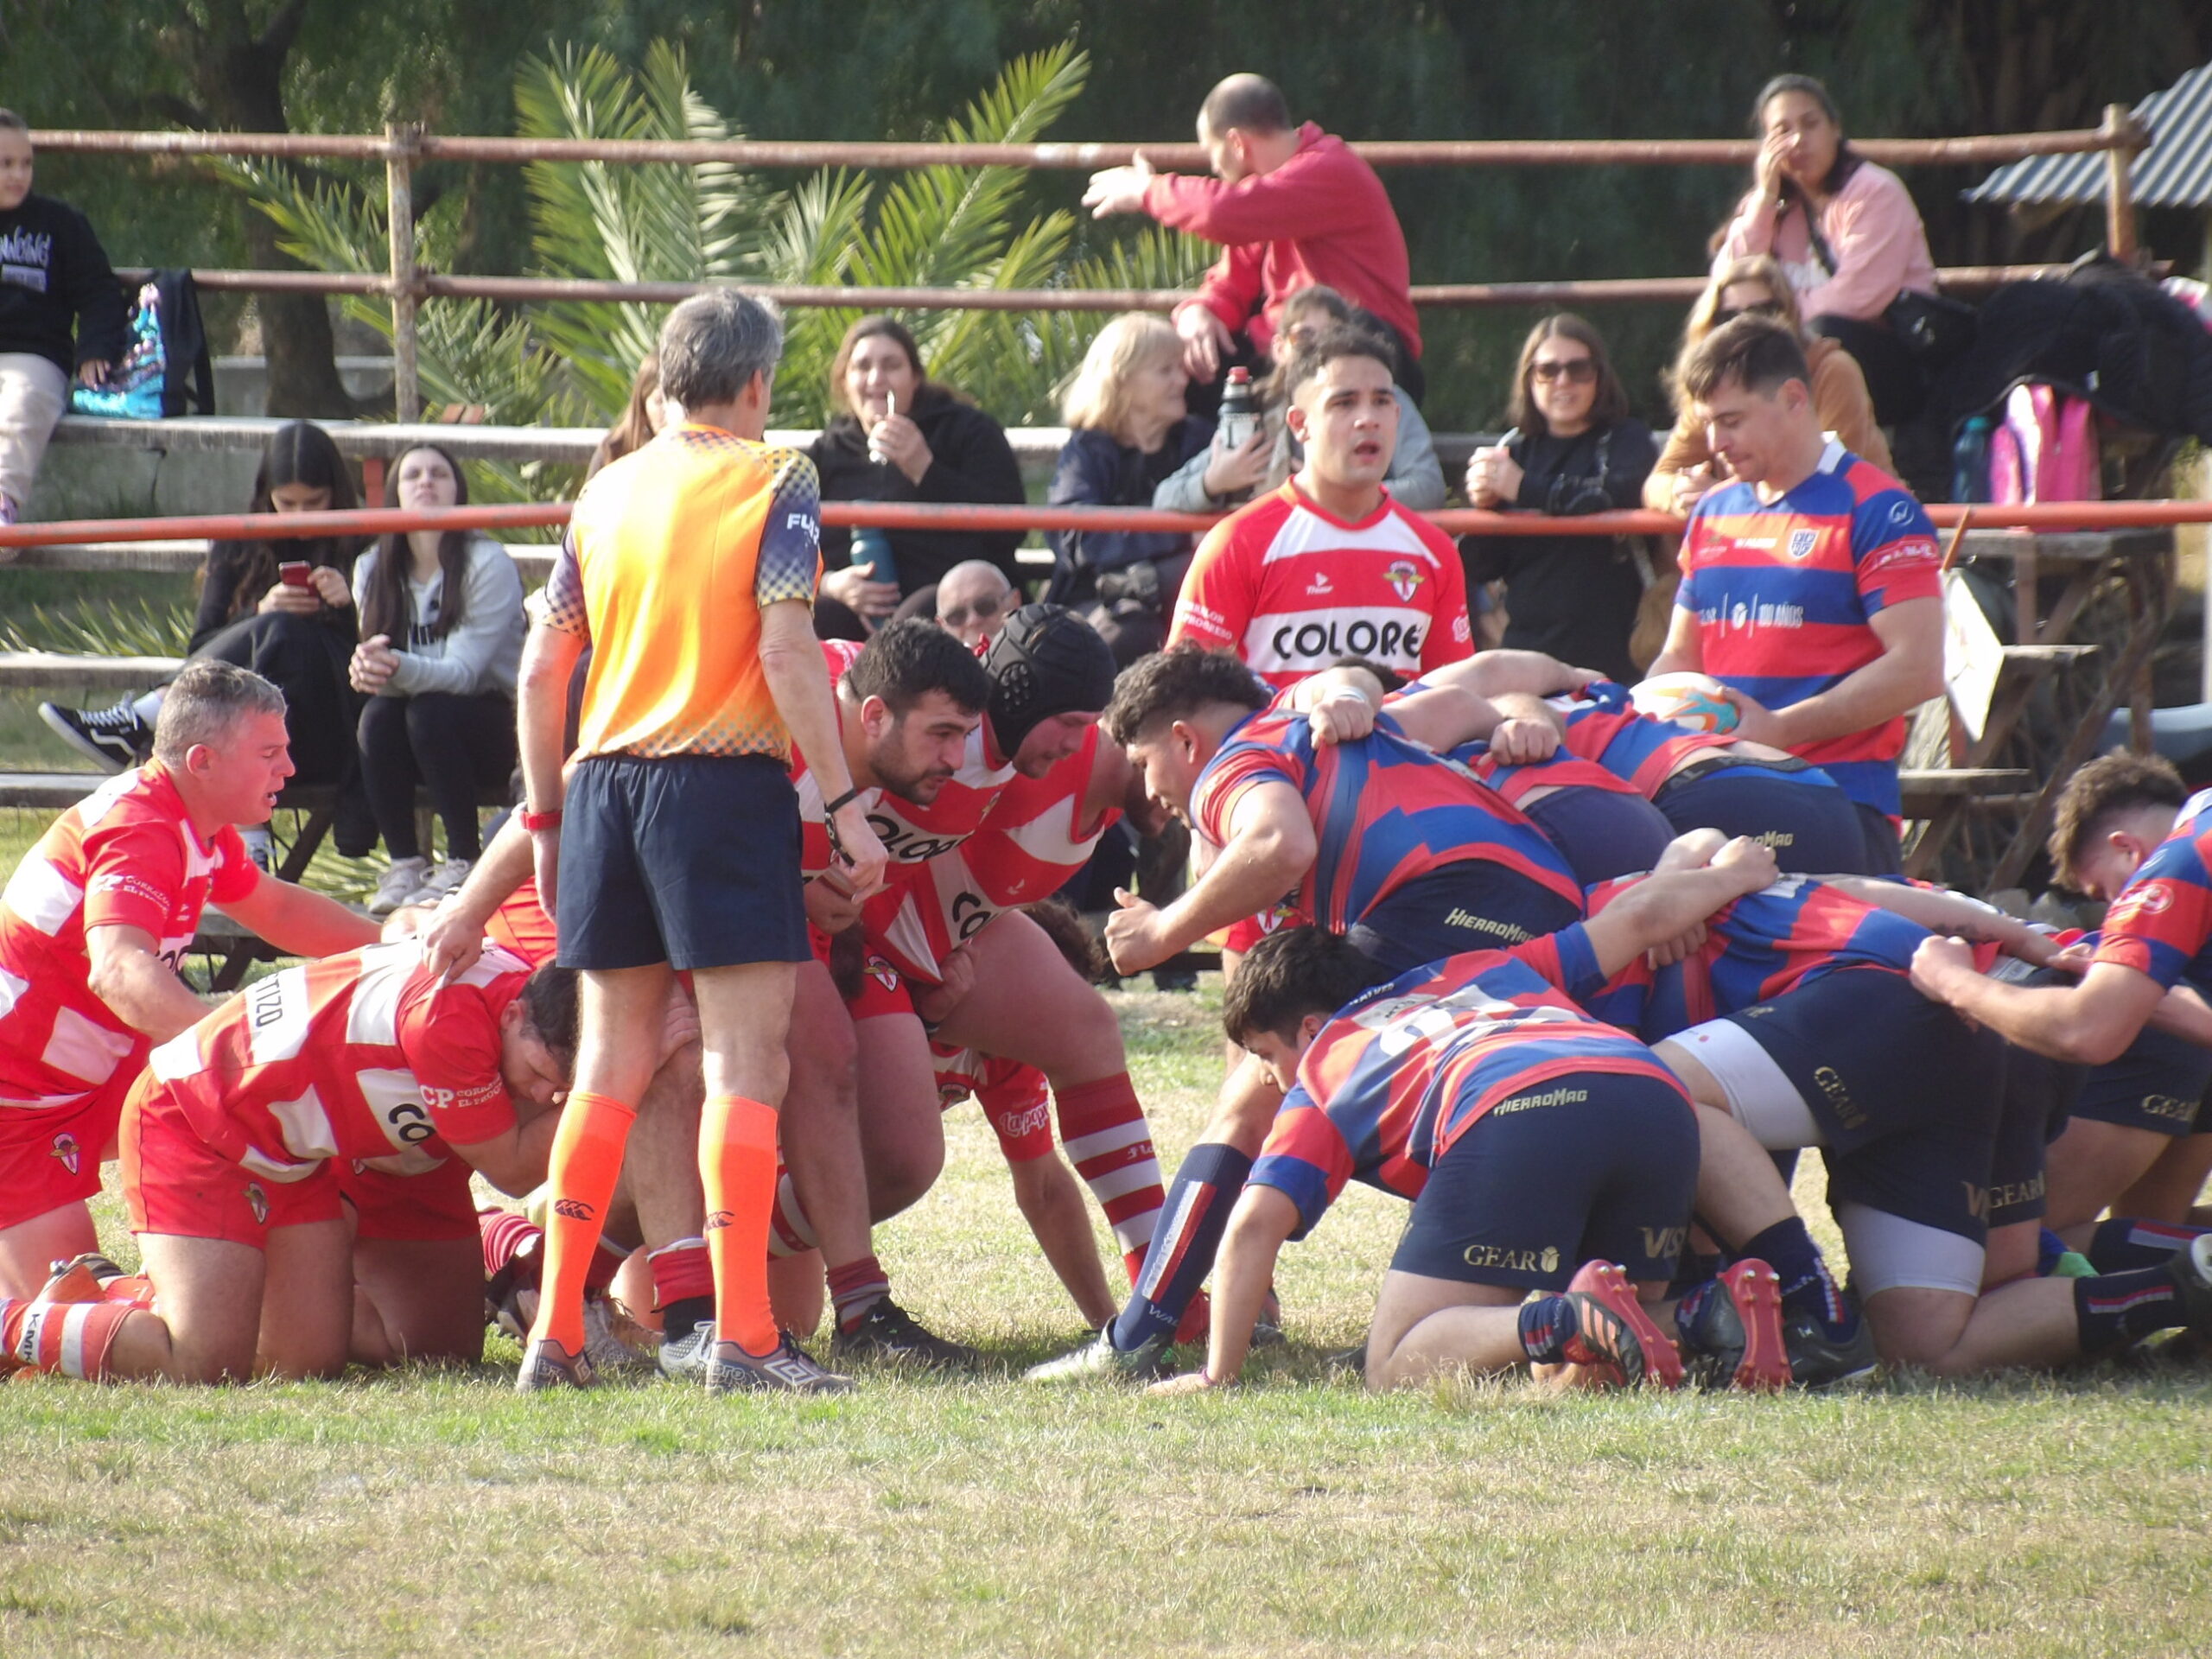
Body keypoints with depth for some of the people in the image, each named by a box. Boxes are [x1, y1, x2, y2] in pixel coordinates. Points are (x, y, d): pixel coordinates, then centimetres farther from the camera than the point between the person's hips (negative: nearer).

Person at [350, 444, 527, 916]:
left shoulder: (488, 566, -15)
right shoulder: (373, 570, 0)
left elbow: (463, 670, -23)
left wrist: (400, 669, -43)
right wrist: (368, 670, -33)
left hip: (496, 729, -4)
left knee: (430, 710, -33)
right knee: (378, 714, -28)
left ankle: (464, 862, -20)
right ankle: (404, 864, -19)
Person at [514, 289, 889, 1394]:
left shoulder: (607, 491, 12)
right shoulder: (774, 482, -3)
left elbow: (542, 669, 12)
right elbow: (786, 650, -13)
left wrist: (545, 817, 20)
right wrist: (845, 803, -11)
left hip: (607, 783, 5)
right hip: (726, 780, -5)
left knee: (609, 1062, 12)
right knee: (745, 1060, -5)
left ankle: (555, 1333, 11)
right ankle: (742, 1336, -11)